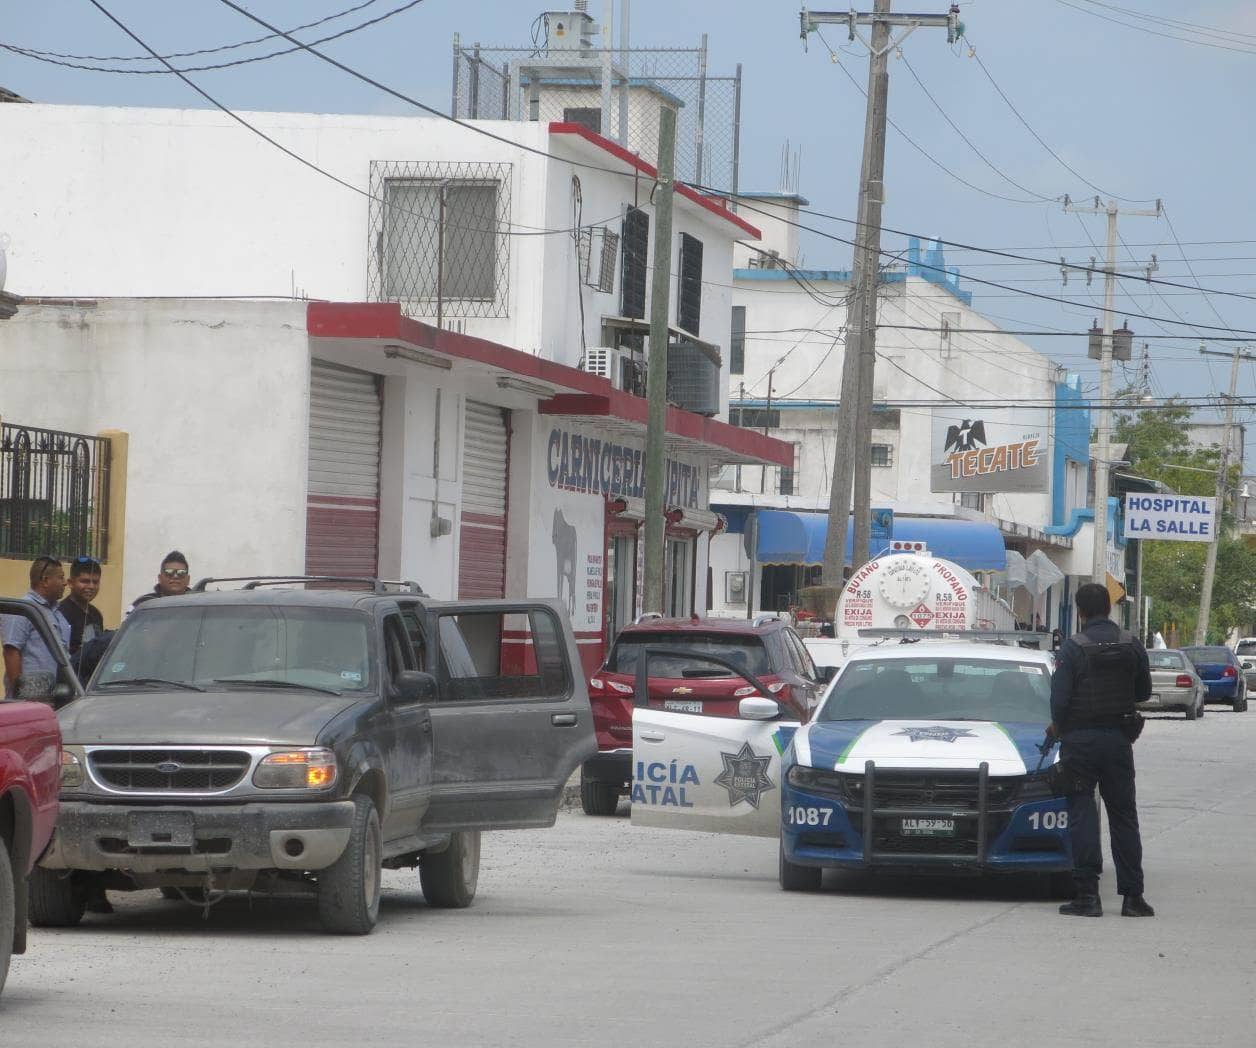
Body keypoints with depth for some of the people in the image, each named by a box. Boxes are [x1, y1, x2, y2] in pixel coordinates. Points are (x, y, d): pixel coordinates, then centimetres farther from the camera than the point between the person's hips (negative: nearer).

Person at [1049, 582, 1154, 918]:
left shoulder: (1073, 647, -11)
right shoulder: (1131, 646, 1)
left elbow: (1059, 695, -13)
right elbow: (1144, 691, 11)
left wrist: (1058, 726, 7)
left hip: (1080, 739, -3)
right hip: (1119, 738, 3)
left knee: (1082, 815, 0)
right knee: (1124, 817, 9)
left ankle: (1087, 894, -5)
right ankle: (1132, 895, 7)